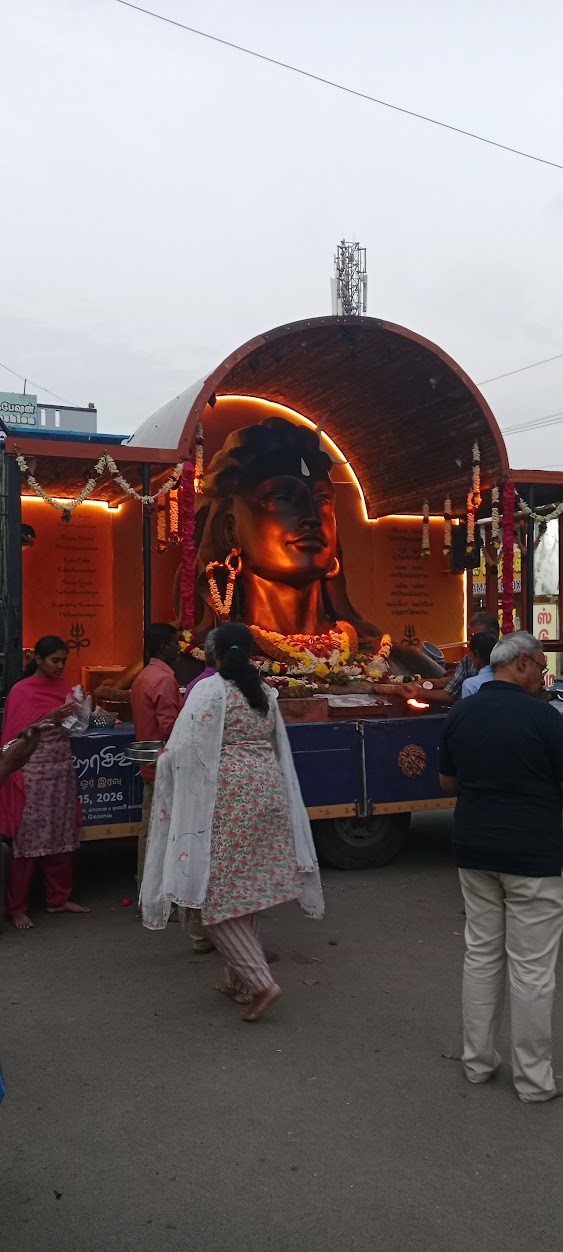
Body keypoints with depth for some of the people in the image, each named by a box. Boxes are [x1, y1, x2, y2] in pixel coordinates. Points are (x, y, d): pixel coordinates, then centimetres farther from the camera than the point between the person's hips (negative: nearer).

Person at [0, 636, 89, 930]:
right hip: (32, 773, -6)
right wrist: (51, 717, -19)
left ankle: (59, 898, 23)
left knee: (61, 836, 10)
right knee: (27, 839, 0)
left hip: (61, 769, 6)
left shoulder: (63, 686, 9)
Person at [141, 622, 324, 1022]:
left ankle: (260, 981, -6)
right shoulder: (266, 693, 9)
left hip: (226, 797, -6)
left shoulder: (209, 691, -9)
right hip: (266, 792, 6)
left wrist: (164, 763, 10)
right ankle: (239, 981, 24)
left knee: (218, 892, 2)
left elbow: (183, 750, -10)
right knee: (247, 889, 15)